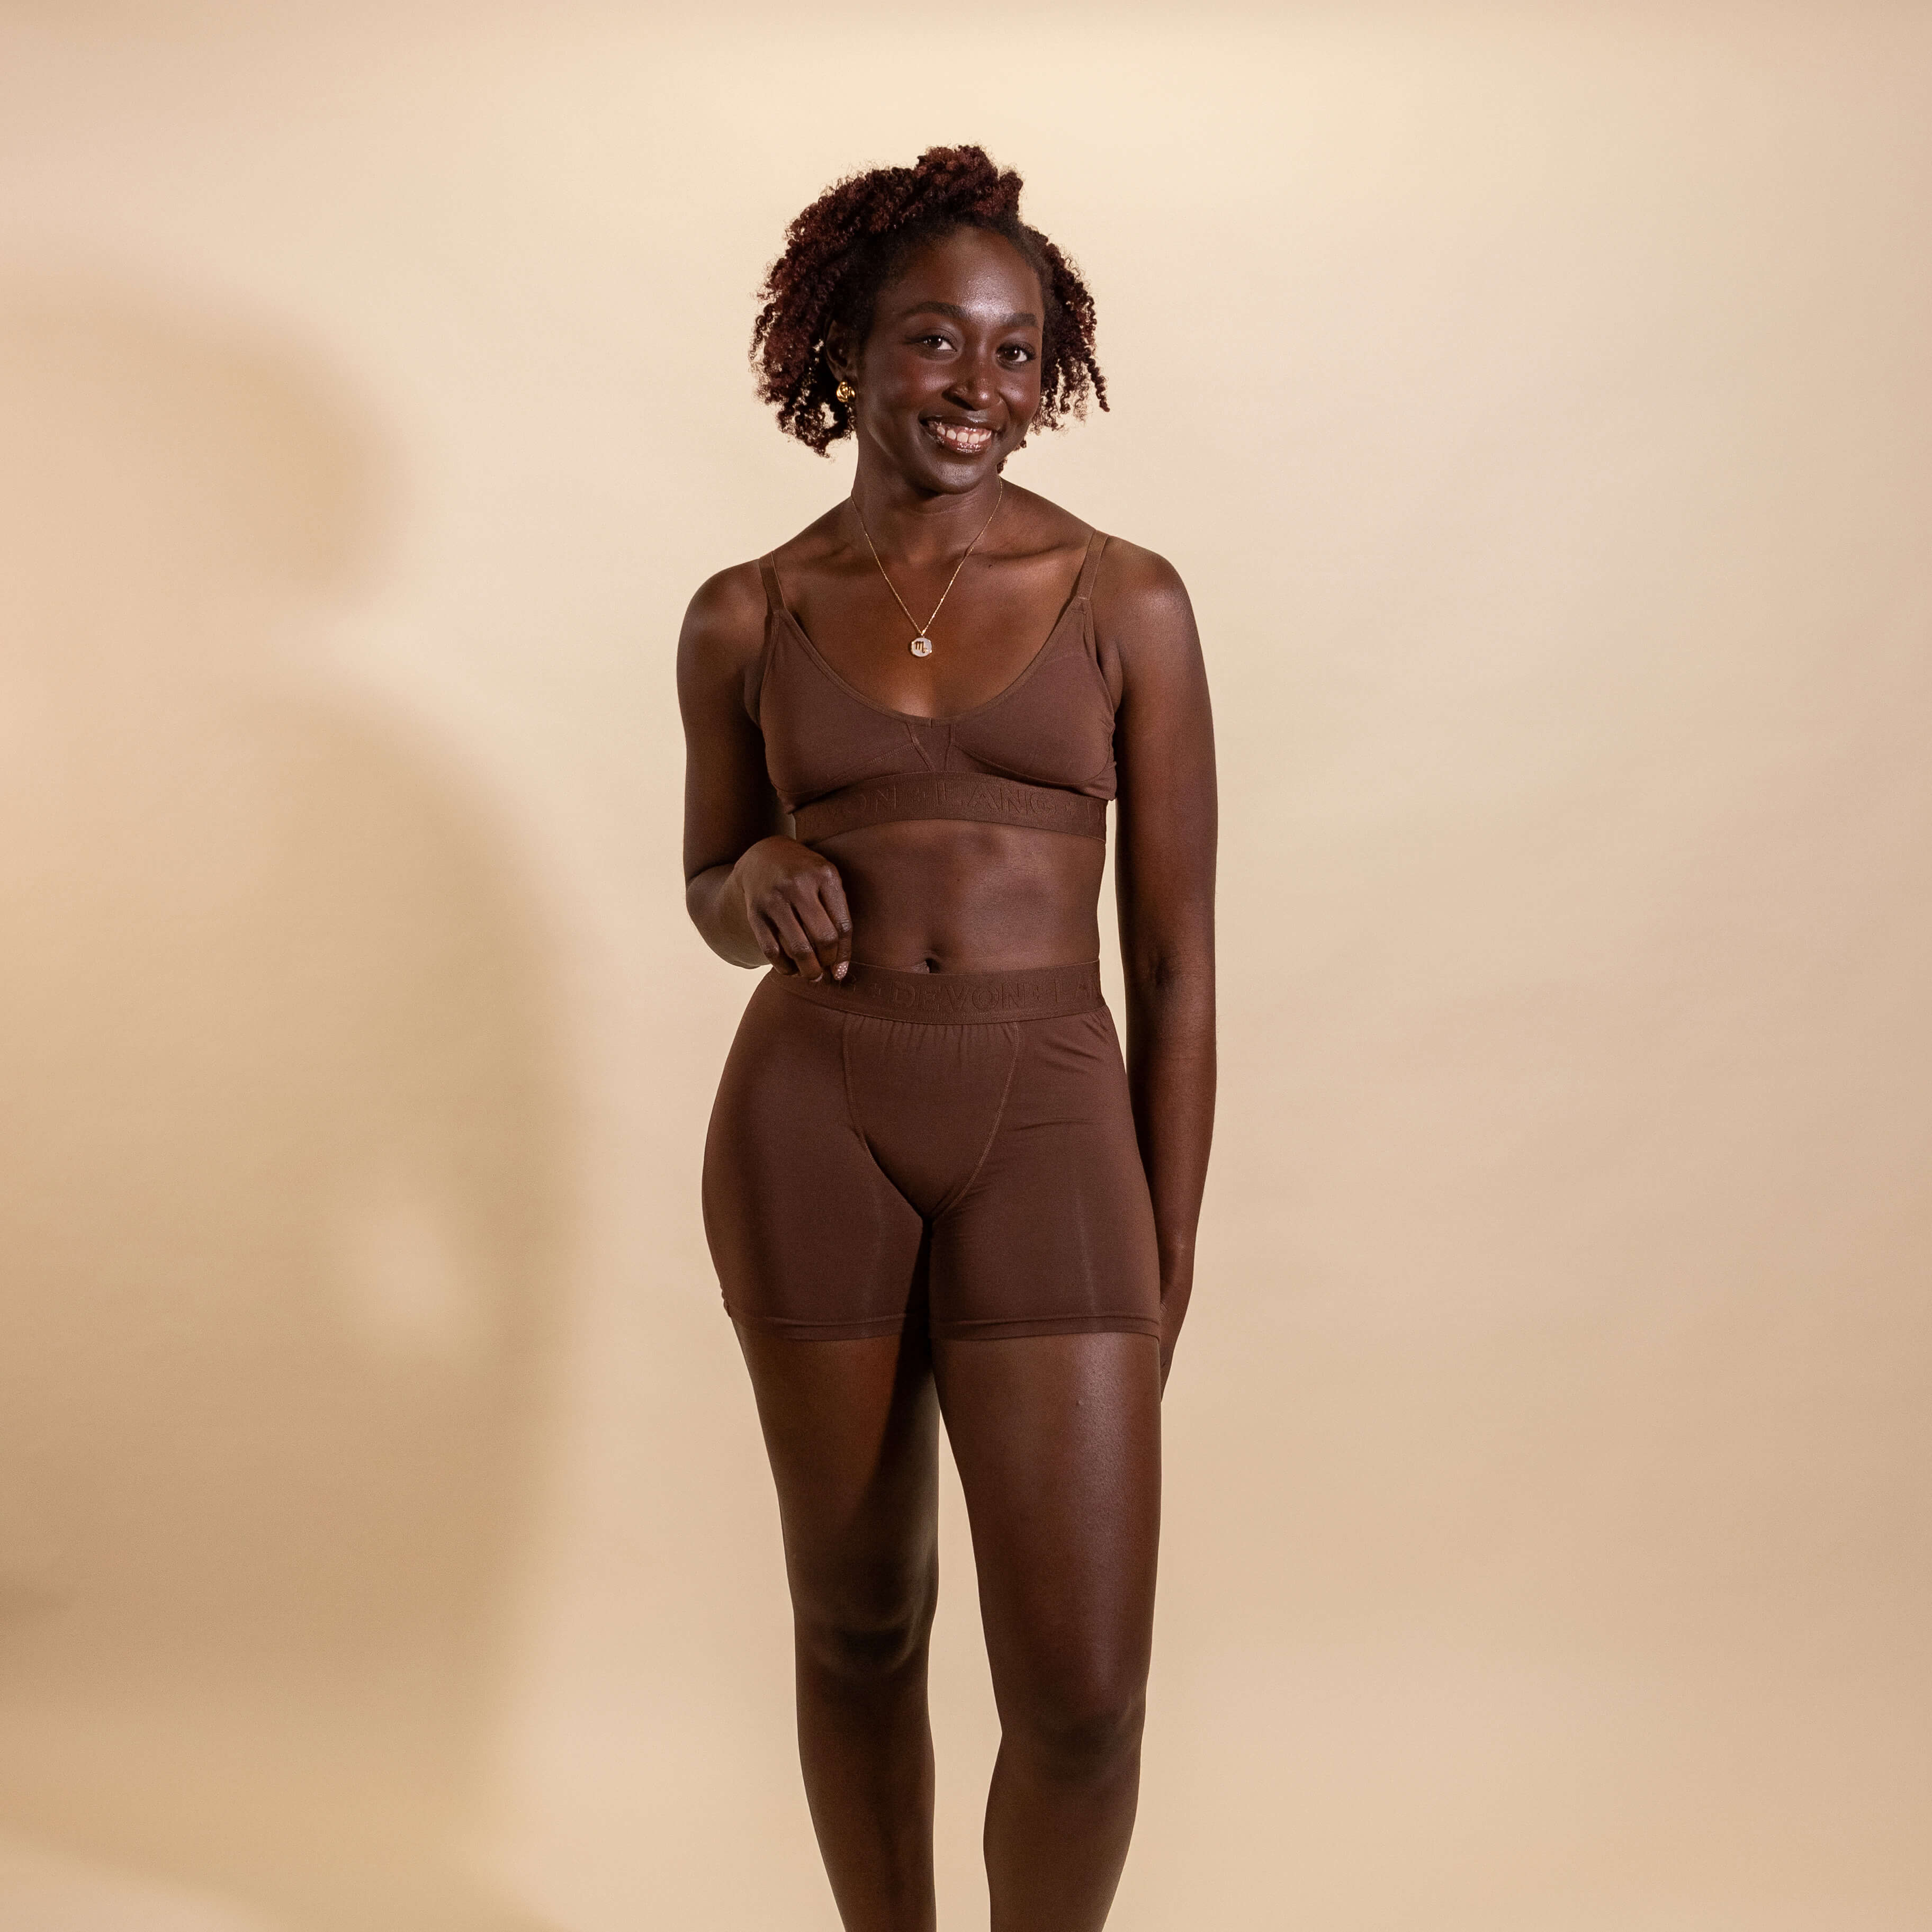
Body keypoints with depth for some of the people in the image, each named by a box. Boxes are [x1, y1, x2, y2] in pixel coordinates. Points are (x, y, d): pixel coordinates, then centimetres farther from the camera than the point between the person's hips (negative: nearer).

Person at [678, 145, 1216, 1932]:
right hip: (810, 1115, 1)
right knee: (858, 1619, 13)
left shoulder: (1126, 601, 1)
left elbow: (1177, 958, 2)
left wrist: (1165, 1265, 1)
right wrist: (759, 886, -8)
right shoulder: (748, 618, 5)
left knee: (1083, 1691, -3)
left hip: (1047, 1124, -1)